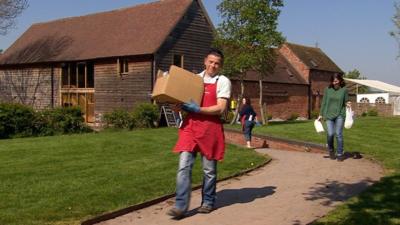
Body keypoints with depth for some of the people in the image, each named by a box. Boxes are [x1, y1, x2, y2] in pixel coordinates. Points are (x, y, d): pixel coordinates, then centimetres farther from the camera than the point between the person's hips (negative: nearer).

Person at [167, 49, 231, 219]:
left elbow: (220, 109, -10)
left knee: (209, 169, 8)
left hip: (210, 129, -3)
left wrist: (198, 109, -18)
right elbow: (186, 100, 20)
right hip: (190, 126, 3)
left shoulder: (223, 81, 0)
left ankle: (208, 202, 25)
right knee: (184, 167, -7)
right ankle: (180, 206, -5)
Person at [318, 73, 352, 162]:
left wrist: (348, 104, -14)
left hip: (340, 115, -1)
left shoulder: (344, 89, 1)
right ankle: (331, 150, 19)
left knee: (339, 134, -4)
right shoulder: (328, 89, 3)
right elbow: (324, 102, 8)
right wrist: (321, 114, 7)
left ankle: (340, 154, 8)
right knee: (330, 134, -8)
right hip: (329, 114, 1)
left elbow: (346, 102, 10)